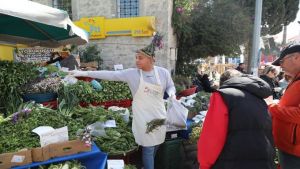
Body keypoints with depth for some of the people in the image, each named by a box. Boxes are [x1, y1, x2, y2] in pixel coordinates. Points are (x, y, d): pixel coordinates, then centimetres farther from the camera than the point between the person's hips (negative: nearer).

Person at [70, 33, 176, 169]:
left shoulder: (163, 72, -5)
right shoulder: (132, 73, -9)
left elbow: (171, 87, 9)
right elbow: (110, 75, -12)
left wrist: (172, 94, -14)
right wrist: (85, 73, -15)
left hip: (159, 115, 3)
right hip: (143, 116, -3)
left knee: (156, 145, 18)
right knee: (148, 148, 2)